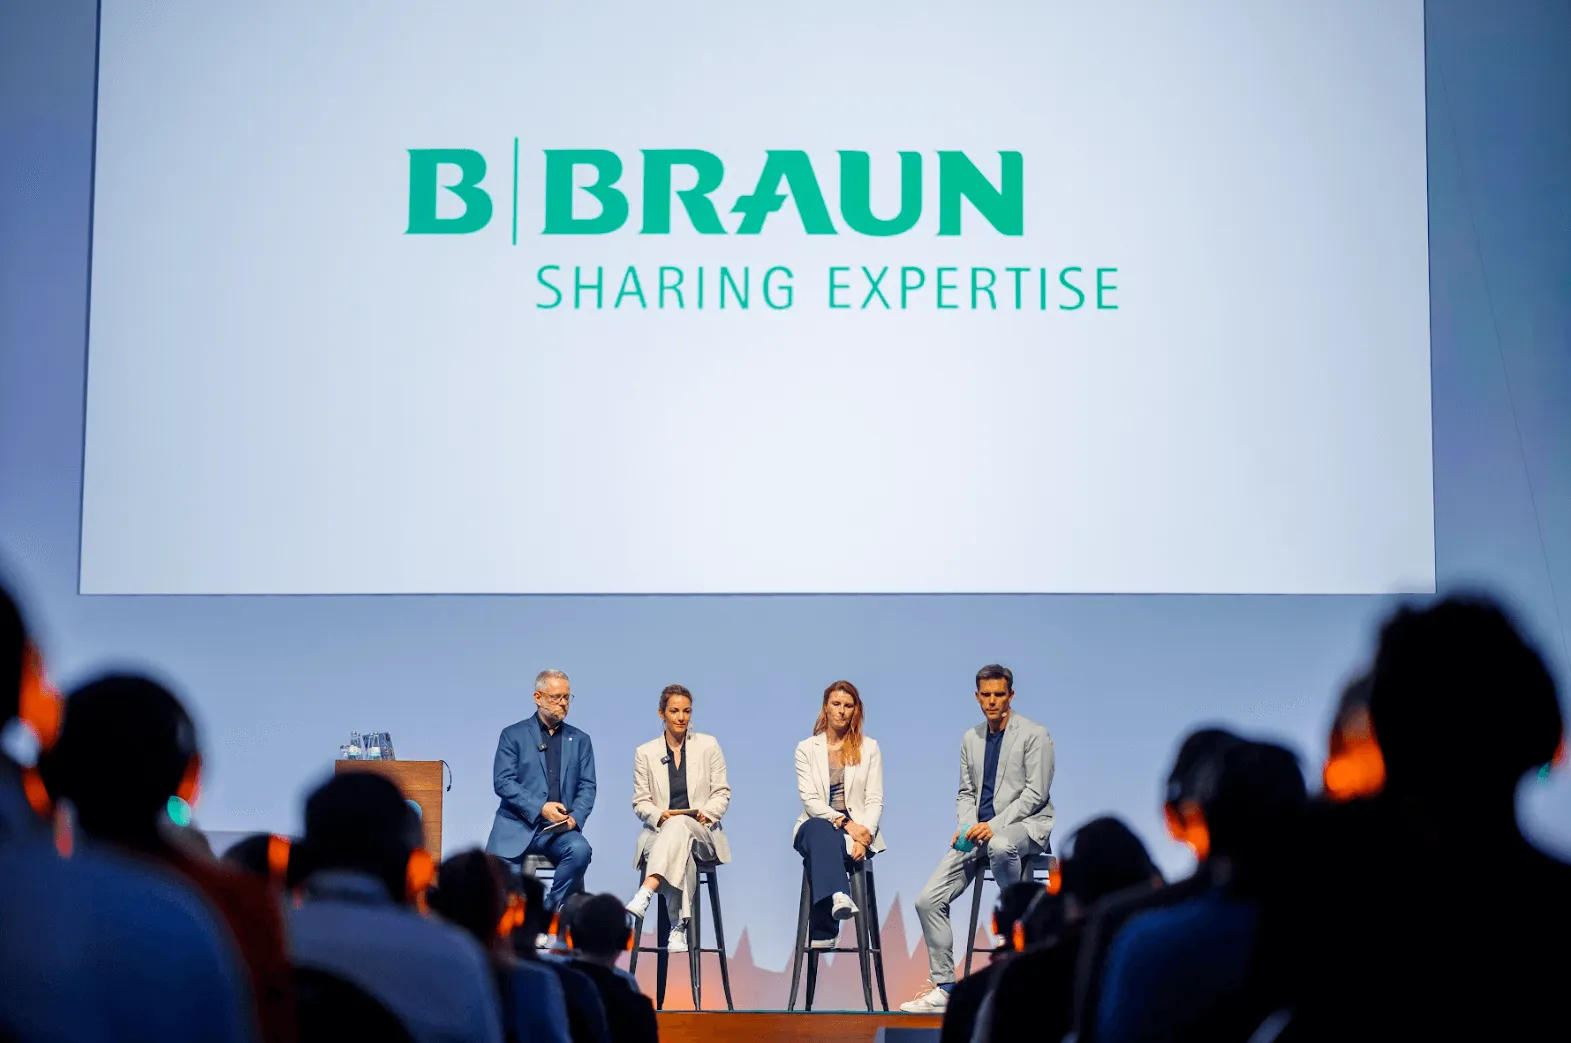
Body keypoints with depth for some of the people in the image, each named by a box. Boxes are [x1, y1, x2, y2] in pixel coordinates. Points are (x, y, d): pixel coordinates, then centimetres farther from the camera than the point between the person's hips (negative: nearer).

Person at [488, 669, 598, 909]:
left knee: (580, 850, -30)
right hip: (517, 826, -2)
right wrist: (540, 808, -15)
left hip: (559, 829, 2)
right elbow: (502, 781, -4)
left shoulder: (580, 740, 16)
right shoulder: (513, 735, 7)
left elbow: (587, 787, 10)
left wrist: (576, 817, -11)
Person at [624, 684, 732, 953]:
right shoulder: (645, 753, 11)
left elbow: (722, 793, 9)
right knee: (680, 849, -38)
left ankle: (643, 897, -55)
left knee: (679, 825, -38)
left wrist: (707, 813, -12)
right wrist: (659, 816, -14)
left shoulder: (708, 746, 12)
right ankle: (679, 926, -40)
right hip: (659, 831, 0)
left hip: (701, 832, 0)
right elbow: (640, 802, 8)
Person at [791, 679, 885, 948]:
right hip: (817, 824, 0)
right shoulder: (806, 749, 11)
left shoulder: (869, 748, 12)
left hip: (857, 830, 1)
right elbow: (810, 800, -2)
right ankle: (838, 896, -68)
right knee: (819, 830, -41)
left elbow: (875, 801, 3)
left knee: (821, 847, -36)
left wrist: (863, 836, -16)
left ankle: (821, 934, -45)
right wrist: (845, 822, -19)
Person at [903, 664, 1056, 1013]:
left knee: (1000, 846, -44)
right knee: (928, 900, -9)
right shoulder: (970, 739, 15)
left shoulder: (1034, 735, -4)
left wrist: (994, 825, -20)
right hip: (980, 829, 6)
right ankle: (943, 988, -3)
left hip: (1024, 824, -6)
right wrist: (967, 826, -3)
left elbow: (1036, 793, -10)